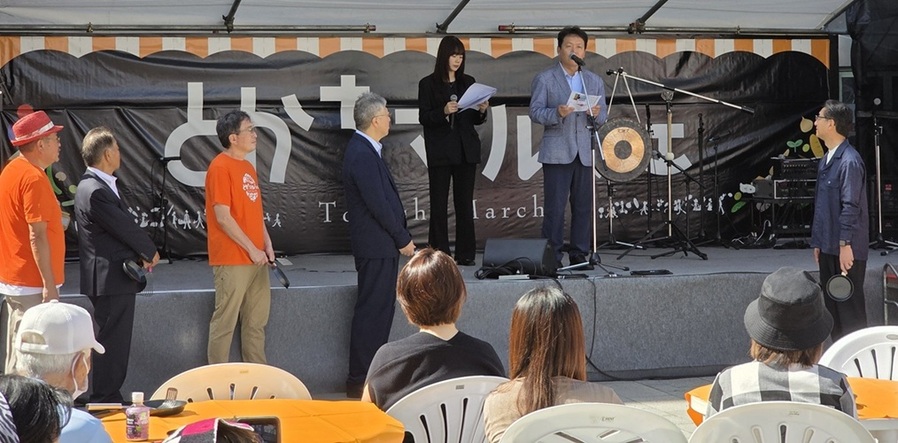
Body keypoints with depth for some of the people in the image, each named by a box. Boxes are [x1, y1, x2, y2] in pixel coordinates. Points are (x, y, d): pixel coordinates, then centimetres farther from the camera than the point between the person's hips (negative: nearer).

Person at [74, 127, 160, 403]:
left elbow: (124, 225, 14)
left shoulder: (98, 186, 13)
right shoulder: (95, 192, -21)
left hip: (114, 277, 11)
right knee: (112, 342, -4)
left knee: (115, 341, 16)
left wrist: (141, 254, 1)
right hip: (111, 279, -11)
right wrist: (150, 252, -2)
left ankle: (108, 398, 24)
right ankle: (105, 401, 3)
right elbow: (126, 228, -18)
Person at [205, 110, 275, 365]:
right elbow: (223, 218, -17)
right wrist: (251, 249, -15)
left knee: (257, 320, 13)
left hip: (256, 258, 9)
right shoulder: (220, 167, -13)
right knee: (225, 321, -2)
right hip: (232, 259, -9)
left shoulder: (248, 167, 14)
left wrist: (266, 244, 7)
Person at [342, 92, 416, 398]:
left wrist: (400, 236, 14)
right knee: (372, 311, -6)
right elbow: (377, 204, -22)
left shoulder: (367, 150, 13)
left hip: (380, 245, 11)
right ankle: (360, 380, 0)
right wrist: (403, 238, -13)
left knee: (380, 309, 15)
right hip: (376, 246, -11)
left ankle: (372, 372, 23)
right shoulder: (362, 155, -19)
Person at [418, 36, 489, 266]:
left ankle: (465, 254, 7)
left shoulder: (468, 82, 12)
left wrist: (482, 111, -6)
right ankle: (439, 254, 0)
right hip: (440, 151, -3)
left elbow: (475, 120, 15)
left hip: (466, 150, 3)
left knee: (465, 203, 3)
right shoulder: (428, 84, 1)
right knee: (439, 203, -3)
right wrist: (443, 111, -20)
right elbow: (423, 118, -4)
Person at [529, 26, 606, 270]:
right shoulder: (544, 79, 4)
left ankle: (579, 254, 12)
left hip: (585, 152, 4)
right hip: (557, 153, -4)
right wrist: (557, 114, -21)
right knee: (555, 207, -5)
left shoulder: (595, 81, 15)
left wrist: (597, 113, -11)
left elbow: (602, 117, 13)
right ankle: (551, 256, 1)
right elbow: (535, 113, -4)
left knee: (583, 206, 4)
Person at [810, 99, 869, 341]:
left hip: (846, 249, -9)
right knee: (832, 307, 15)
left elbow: (851, 206, -20)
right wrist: (817, 241, 17)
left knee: (850, 308, 0)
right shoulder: (826, 159, 12)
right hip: (829, 247, 9)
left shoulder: (849, 161, -17)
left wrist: (846, 244, -21)